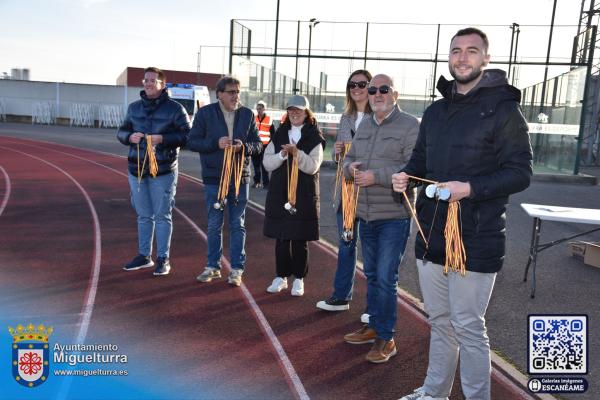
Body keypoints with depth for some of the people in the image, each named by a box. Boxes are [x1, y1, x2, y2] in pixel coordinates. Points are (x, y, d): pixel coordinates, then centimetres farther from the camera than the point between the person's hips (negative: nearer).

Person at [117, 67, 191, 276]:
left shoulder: (175, 108, -4)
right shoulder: (134, 107, 12)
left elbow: (187, 135, -8)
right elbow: (121, 131, 17)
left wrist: (162, 139, -20)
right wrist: (130, 136, -5)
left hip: (163, 171, -5)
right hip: (137, 169, 5)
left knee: (162, 216, 2)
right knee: (143, 215, 14)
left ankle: (163, 259, 12)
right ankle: (144, 255, 26)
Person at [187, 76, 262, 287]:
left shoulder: (247, 114, 4)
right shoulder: (205, 113, -1)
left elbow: (257, 144, 5)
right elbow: (192, 142, -2)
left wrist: (244, 147, -16)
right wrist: (216, 143, -17)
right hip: (213, 178, -1)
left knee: (237, 225, 6)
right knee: (214, 225, 8)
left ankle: (237, 269, 15)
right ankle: (213, 266, 22)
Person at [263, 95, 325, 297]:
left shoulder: (314, 137, 1)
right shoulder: (279, 134, 10)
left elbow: (312, 166, -9)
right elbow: (267, 163, 3)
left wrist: (297, 153, -25)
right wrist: (282, 154, -15)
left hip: (304, 196, -3)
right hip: (279, 193, 3)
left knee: (300, 240, 4)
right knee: (281, 238, 8)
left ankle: (299, 279, 16)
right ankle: (281, 277, 21)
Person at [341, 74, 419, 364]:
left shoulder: (409, 125, -9)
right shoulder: (364, 126, 13)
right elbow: (349, 158, 18)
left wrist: (375, 176, -23)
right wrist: (350, 167, -6)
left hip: (394, 216, -7)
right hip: (366, 214, 7)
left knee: (386, 278, -4)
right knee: (372, 274, 17)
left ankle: (386, 338, 11)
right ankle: (374, 326, 33)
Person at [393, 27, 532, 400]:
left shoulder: (503, 109, -7)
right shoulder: (435, 111, 13)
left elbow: (520, 172, -10)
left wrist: (469, 188, -24)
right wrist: (406, 174, -1)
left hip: (475, 241, -6)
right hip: (431, 235, 6)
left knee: (469, 328, 3)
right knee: (440, 322, 18)